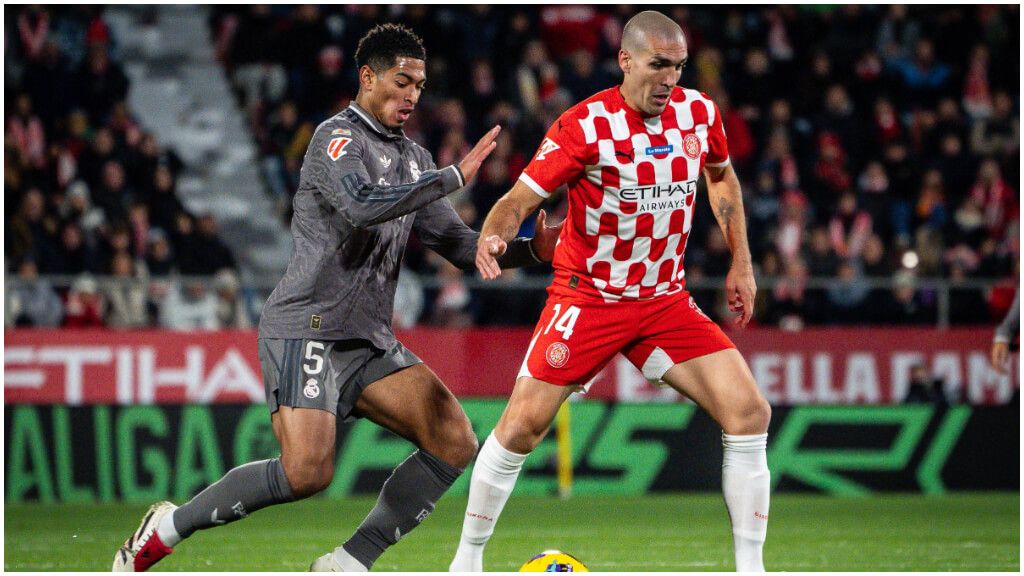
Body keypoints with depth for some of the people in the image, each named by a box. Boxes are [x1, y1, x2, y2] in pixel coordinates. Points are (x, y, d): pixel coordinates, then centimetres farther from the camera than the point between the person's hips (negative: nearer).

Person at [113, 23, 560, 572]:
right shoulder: (338, 137, -7)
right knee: (306, 472, -23)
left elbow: (457, 244, 19)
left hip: (370, 341, 8)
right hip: (307, 330, -8)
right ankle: (168, 526, -2)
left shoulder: (414, 158, 18)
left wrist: (530, 247, 3)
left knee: (455, 439, -8)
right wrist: (454, 176, -22)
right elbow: (362, 206, -27)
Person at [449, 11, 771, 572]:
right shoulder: (586, 125, -17)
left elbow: (721, 177, 19)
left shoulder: (698, 113, -2)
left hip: (666, 300, 4)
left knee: (749, 412, -10)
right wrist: (492, 237, -41)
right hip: (587, 296, -4)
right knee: (521, 427, -7)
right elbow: (519, 198, -20)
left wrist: (740, 264, 16)